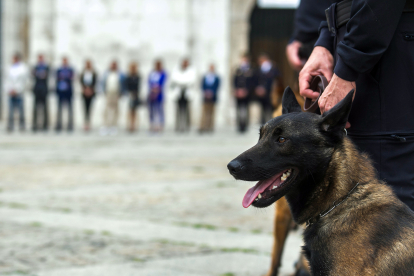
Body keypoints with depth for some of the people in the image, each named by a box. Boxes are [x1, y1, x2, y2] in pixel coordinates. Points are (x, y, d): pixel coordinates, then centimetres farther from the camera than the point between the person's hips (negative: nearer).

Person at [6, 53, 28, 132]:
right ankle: (10, 126, 2)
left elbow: (23, 81, -6)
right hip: (11, 93, 4)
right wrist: (9, 90, 0)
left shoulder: (23, 68, 0)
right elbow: (8, 80, 15)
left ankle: (22, 126, 4)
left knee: (21, 110, -2)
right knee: (10, 111, 1)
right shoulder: (11, 68, 15)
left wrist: (16, 90, -11)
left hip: (19, 93, -4)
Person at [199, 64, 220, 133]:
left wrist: (211, 93, -14)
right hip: (206, 97, 1)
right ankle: (203, 127, -5)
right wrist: (205, 93, -10)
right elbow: (202, 86, 4)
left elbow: (217, 87, -3)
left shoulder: (217, 78, 2)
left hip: (213, 97, -1)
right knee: (205, 111, -2)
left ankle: (210, 127, 6)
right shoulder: (205, 78, 6)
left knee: (211, 111, 2)